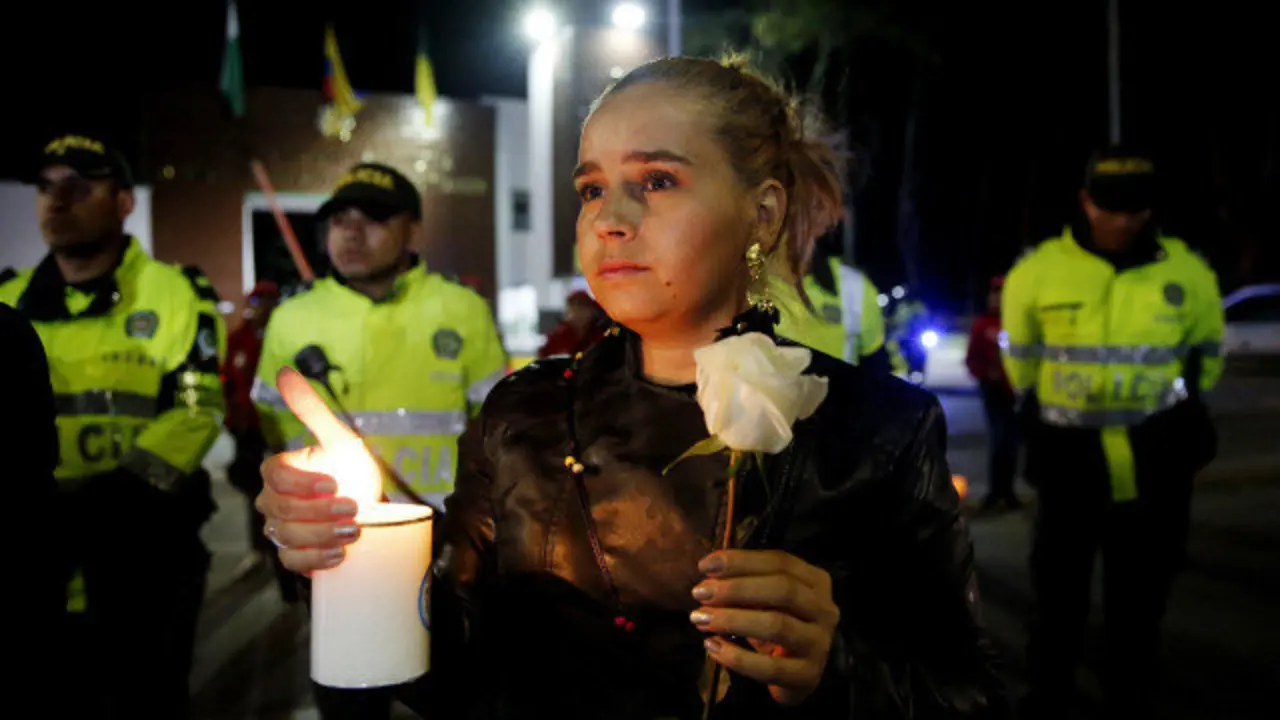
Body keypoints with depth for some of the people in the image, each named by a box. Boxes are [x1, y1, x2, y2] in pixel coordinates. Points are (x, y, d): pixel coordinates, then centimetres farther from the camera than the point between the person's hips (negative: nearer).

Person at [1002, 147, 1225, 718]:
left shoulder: (1189, 274, -5)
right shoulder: (1037, 271, -8)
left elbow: (1205, 351, 12)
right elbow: (1019, 354, 8)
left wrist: (1177, 416, 12)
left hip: (1155, 461, 1)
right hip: (1069, 454, -1)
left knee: (1140, 598, 13)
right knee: (1057, 590, 11)